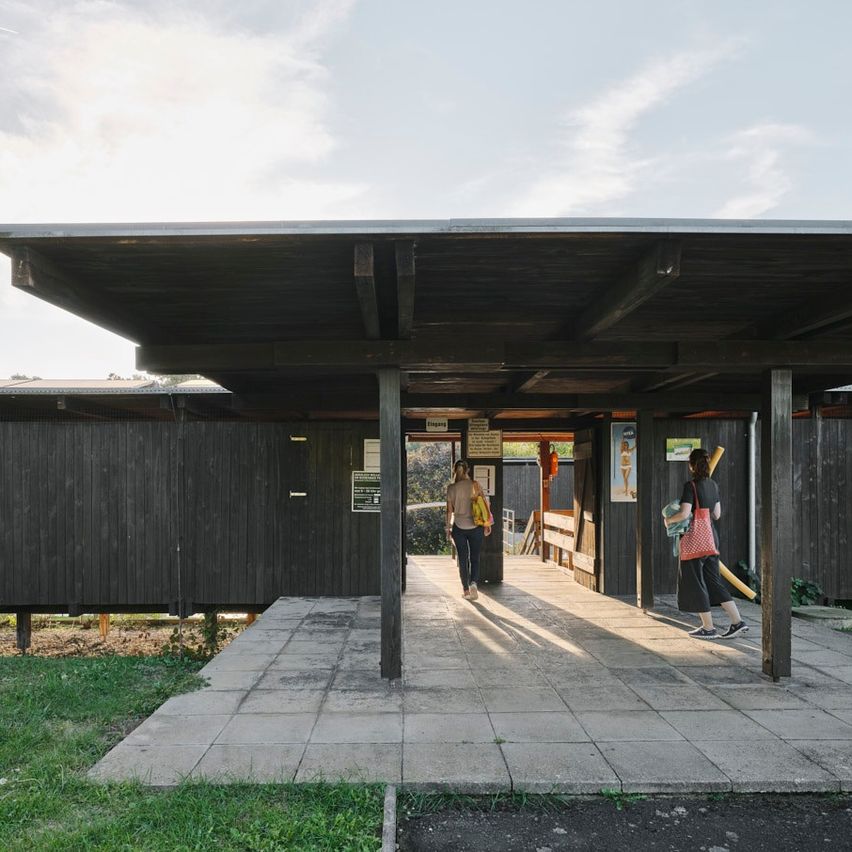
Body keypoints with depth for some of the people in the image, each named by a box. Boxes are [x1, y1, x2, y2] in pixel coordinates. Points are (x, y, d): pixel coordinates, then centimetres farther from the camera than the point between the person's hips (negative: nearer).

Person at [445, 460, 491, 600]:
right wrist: (487, 524, 6)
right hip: (476, 527, 0)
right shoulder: (475, 485, -3)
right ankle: (473, 583, -12)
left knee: (463, 559, 10)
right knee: (475, 558, 10)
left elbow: (449, 510, -1)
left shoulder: (451, 488, -4)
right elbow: (484, 504, -3)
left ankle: (466, 589, 12)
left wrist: (448, 527, 8)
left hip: (459, 528, 0)